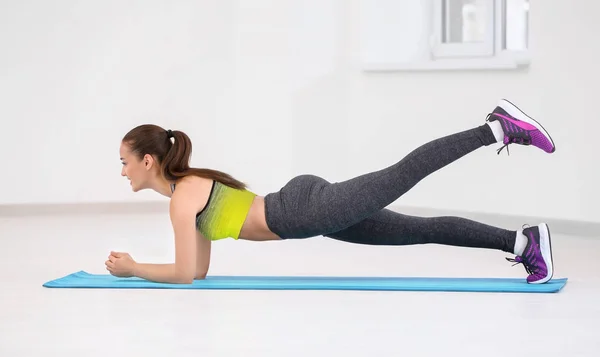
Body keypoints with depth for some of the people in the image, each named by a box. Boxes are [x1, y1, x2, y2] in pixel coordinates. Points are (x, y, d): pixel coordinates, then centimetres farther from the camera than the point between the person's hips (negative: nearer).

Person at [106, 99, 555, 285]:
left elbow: (185, 274, -14)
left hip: (312, 208, -8)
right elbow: (200, 268, 23)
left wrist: (133, 269, 0)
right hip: (308, 206, 8)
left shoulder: (181, 198, -11)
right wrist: (135, 265, 20)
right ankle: (522, 241, 1)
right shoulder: (190, 184, 18)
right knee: (421, 232, 4)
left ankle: (498, 127, -9)